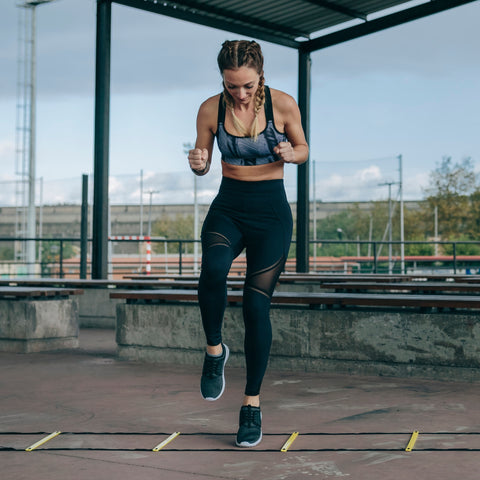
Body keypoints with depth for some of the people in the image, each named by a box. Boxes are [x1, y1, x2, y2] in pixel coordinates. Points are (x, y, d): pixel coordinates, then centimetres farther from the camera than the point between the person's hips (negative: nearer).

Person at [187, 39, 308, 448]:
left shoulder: (283, 104, -8)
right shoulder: (211, 109, -4)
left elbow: (303, 150, 6)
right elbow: (203, 165, 6)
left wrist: (289, 154, -17)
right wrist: (198, 164, -18)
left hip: (271, 213, -1)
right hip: (228, 208, 1)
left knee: (256, 303, -8)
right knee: (213, 269, -32)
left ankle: (252, 405, 7)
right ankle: (214, 349, -5)